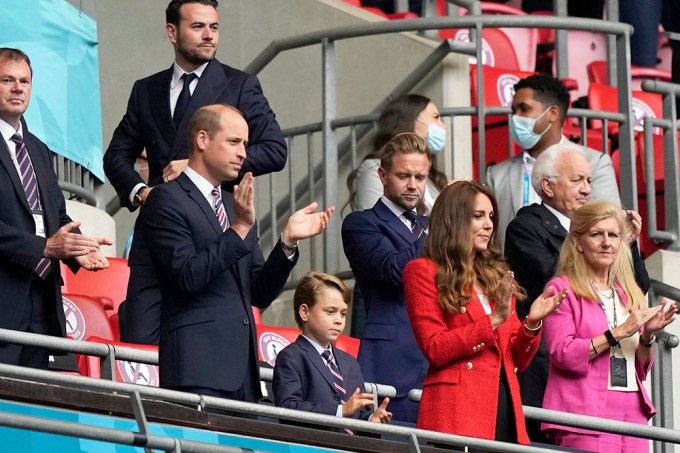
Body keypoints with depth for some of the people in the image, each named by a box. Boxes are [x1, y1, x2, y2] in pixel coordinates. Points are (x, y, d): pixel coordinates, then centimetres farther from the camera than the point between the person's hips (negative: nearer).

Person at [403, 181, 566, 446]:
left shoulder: (496, 274, 19)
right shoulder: (424, 272, 3)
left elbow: (517, 361, 17)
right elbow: (434, 350, -8)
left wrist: (532, 323, -2)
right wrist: (493, 321, -15)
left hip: (505, 409, 5)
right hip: (457, 410, -5)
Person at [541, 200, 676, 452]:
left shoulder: (628, 295, 20)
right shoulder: (561, 289, 2)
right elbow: (563, 354, -11)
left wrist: (647, 336, 1)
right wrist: (619, 333, -12)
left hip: (633, 414, 6)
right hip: (585, 415, -6)